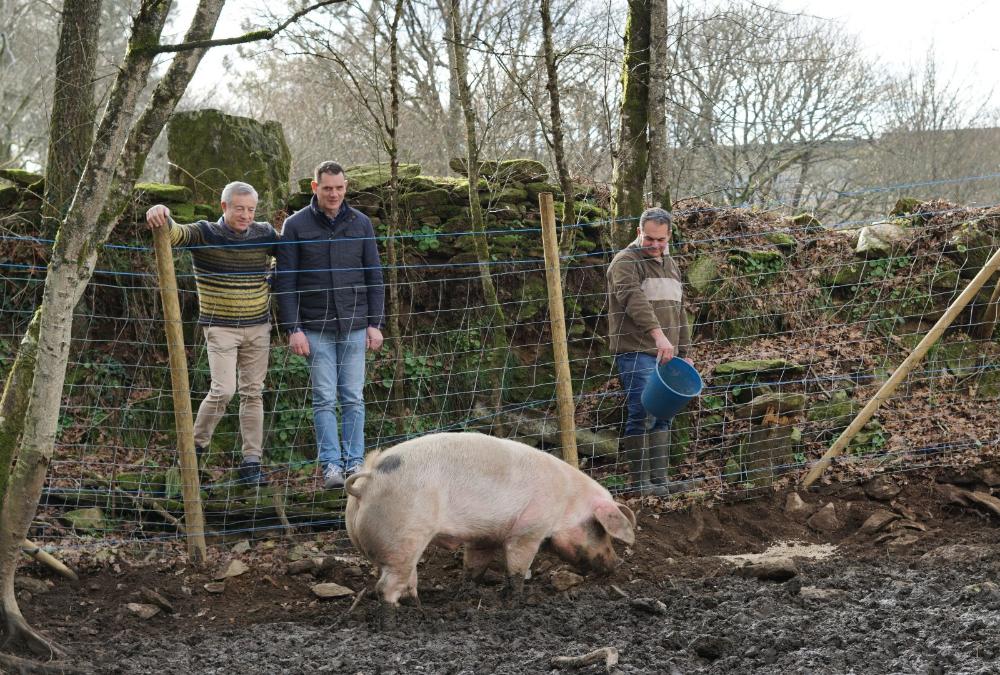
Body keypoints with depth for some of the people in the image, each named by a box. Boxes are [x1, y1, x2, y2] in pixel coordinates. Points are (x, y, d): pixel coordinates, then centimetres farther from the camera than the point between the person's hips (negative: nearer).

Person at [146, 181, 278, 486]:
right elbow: (174, 233, -27)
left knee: (253, 393, 5)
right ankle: (196, 446, 9)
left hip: (258, 327, 4)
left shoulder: (265, 235, 2)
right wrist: (161, 215, -49)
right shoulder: (205, 234, -10)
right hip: (221, 327, -4)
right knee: (223, 390, -14)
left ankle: (251, 462, 10)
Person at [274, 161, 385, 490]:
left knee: (353, 398, 3)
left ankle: (355, 463, 8)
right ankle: (331, 465, 1)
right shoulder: (295, 225, -1)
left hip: (355, 327, 2)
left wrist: (375, 323, 3)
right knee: (325, 399, -1)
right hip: (316, 328, -2)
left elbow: (374, 276, 9)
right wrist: (293, 329, -8)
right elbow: (285, 281, -2)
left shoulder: (361, 223, 6)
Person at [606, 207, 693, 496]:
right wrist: (658, 334, -36)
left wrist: (684, 353, 21)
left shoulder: (670, 265, 20)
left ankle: (660, 479, 12)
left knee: (663, 418, 7)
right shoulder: (625, 262, -7)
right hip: (637, 353, -8)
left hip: (666, 354, 8)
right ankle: (639, 482, -6)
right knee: (643, 415, -11)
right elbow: (633, 299, -24)